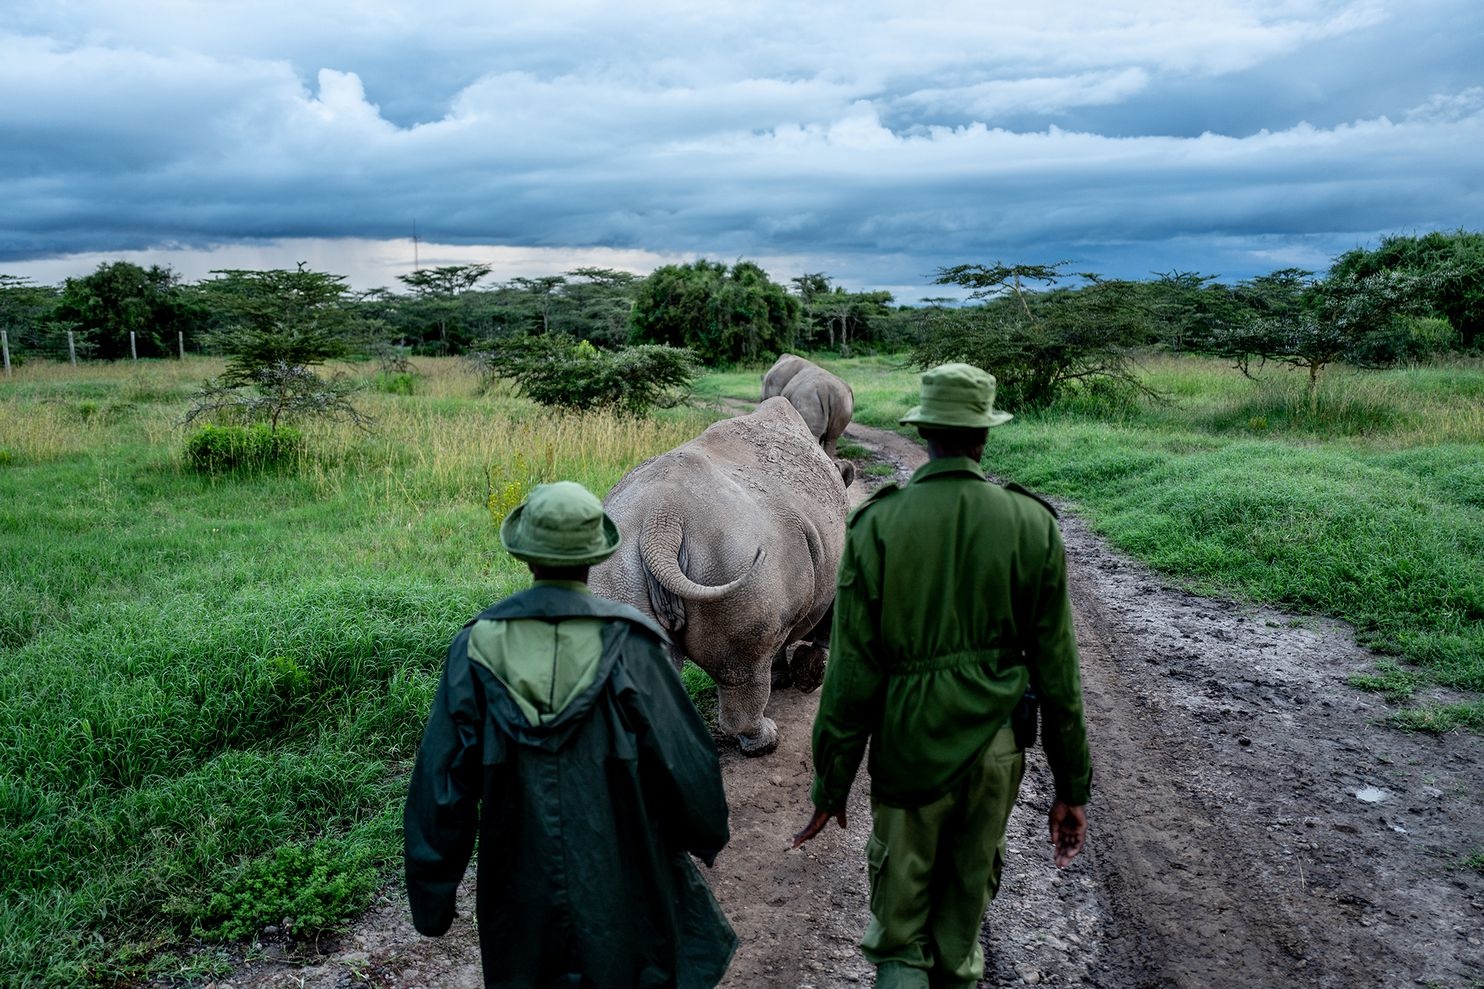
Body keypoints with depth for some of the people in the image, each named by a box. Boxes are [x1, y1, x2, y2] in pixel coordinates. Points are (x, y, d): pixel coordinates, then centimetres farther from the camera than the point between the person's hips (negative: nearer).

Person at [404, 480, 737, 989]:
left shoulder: (479, 644, -10)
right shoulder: (626, 642, -15)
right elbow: (684, 759, -10)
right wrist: (706, 835, 10)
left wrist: (432, 893, 4)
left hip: (523, 893, 2)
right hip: (622, 884, -1)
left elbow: (441, 779, -7)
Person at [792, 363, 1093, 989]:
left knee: (898, 898, 20)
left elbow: (851, 674, -12)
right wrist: (1072, 787, 7)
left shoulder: (876, 525, -14)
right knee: (969, 889, 25)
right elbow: (1057, 673, -5)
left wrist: (831, 787, 0)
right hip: (995, 749, 2)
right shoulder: (1031, 524, -10)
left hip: (907, 750, -2)